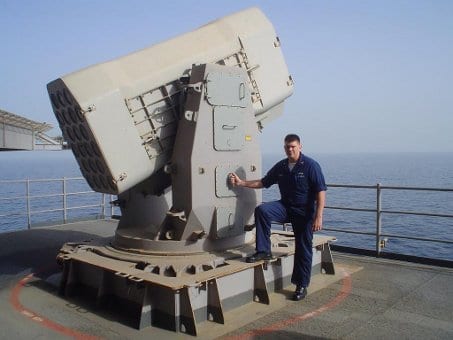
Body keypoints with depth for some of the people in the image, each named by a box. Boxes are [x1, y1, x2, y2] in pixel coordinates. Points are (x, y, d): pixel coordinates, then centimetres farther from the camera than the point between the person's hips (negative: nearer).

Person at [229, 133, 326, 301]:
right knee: (261, 210, -23)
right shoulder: (280, 166, 5)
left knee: (303, 248, 1)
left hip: (304, 211, -4)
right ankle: (264, 251, -14)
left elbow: (321, 191, -15)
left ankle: (301, 285, 16)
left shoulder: (311, 165, -11)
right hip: (285, 206, 4)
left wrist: (318, 217, -22)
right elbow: (263, 182, 14)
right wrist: (241, 183, 7)